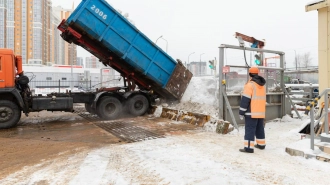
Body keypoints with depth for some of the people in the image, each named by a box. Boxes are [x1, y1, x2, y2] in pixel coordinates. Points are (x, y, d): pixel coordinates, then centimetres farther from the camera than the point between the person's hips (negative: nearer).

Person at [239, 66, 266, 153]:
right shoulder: (262, 85, 14)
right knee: (260, 128, 19)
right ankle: (261, 144, 29)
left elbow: (245, 99, -17)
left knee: (250, 129, -7)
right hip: (261, 112, 8)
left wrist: (241, 112, -13)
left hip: (252, 112, -8)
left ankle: (249, 147, -10)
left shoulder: (250, 84, -13)